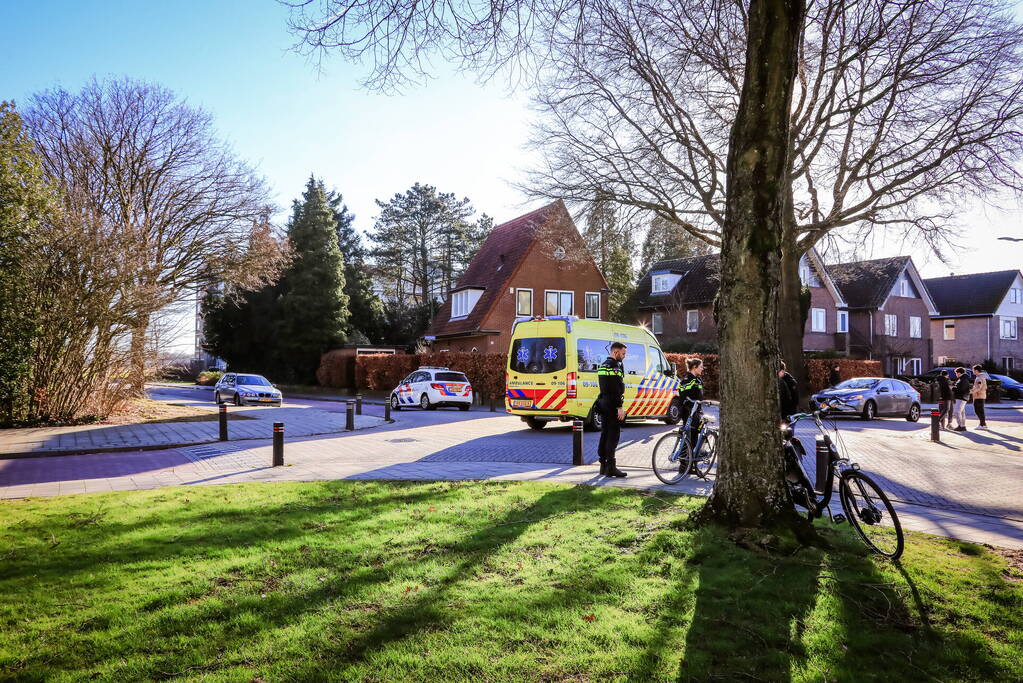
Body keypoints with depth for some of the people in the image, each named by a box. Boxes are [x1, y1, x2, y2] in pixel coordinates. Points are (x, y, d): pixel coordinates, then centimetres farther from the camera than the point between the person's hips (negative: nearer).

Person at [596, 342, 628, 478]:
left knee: (605, 434, 13)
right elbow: (616, 389, -20)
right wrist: (620, 407, -20)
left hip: (603, 403, 10)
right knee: (613, 436, -7)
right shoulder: (615, 366, -14)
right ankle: (610, 467, -8)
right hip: (612, 405, -10)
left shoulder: (603, 365, 18)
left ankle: (603, 465, 17)